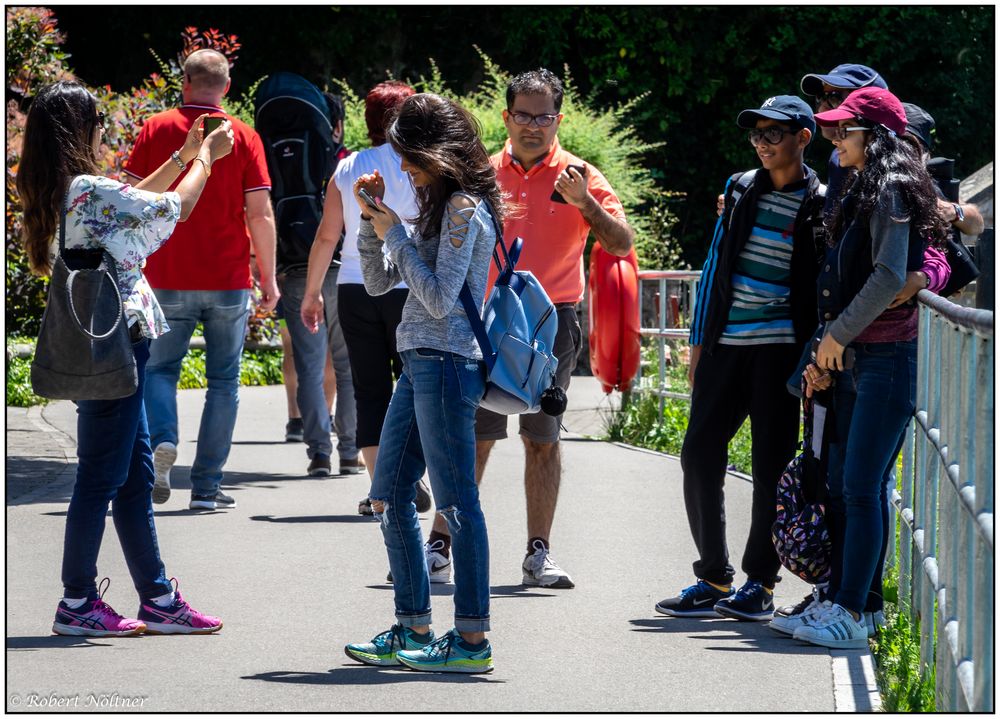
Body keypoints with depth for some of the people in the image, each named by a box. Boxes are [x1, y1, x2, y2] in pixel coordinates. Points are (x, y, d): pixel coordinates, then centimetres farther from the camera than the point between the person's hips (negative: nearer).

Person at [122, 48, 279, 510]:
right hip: (228, 281, 0)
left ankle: (162, 440, -15)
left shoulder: (156, 130, 1)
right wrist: (268, 279, 4)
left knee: (160, 368, 14)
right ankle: (207, 487, 5)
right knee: (224, 382, 8)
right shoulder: (243, 137, -1)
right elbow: (260, 215, -3)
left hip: (168, 280, 0)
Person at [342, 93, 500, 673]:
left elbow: (440, 298, -18)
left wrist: (396, 236, -10)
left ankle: (473, 640, -7)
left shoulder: (465, 207, -11)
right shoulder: (440, 206, 17)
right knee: (390, 498, 12)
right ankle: (413, 631, 17)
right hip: (419, 364, 10)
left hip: (446, 363, -10)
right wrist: (373, 222, 7)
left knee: (457, 502, -8)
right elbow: (379, 282, 21)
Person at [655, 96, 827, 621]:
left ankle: (760, 582, 9)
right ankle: (714, 579, 11)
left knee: (771, 464, -1)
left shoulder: (819, 204, -1)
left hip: (779, 346, -5)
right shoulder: (741, 189, 12)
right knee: (699, 454, 1)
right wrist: (699, 341, 13)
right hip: (726, 342, 5)